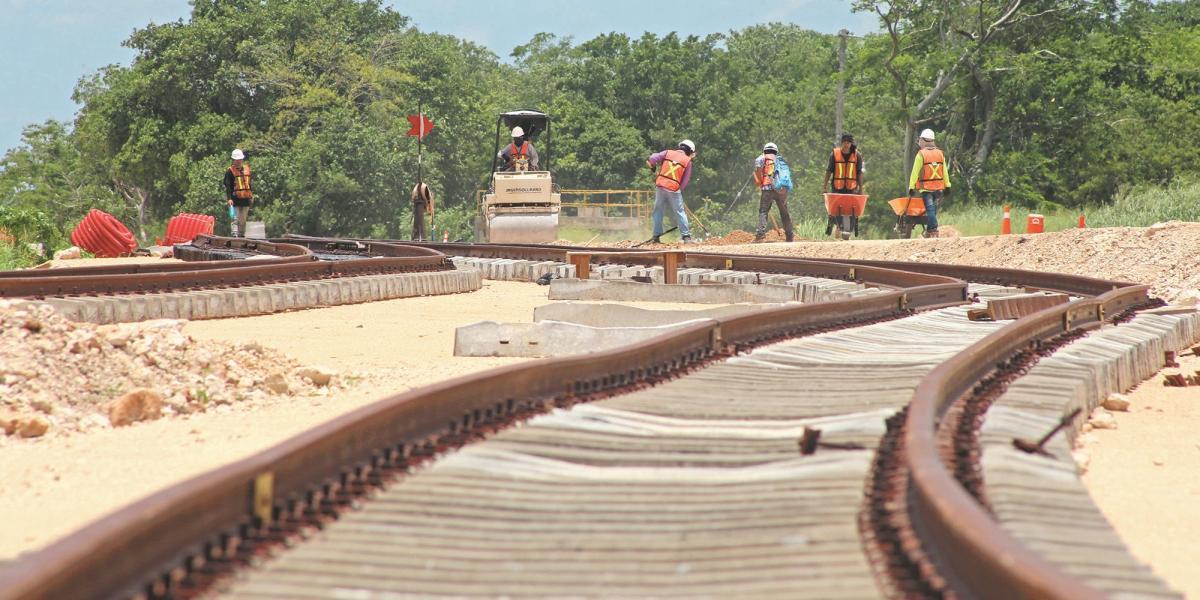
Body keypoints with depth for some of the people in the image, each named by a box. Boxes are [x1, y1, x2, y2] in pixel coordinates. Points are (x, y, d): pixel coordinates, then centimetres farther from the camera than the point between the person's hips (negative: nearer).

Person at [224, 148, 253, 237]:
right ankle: (235, 235, -15)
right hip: (235, 199, -5)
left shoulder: (247, 168, 11)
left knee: (243, 220, 12)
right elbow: (227, 186, -8)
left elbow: (250, 183, 19)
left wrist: (251, 194, 14)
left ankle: (242, 235, 19)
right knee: (236, 219, -10)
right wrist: (229, 198, -15)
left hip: (246, 199, 5)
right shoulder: (230, 171, -4)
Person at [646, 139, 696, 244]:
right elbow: (685, 180, 3)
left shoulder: (668, 153, 8)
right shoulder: (687, 161, 4)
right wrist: (680, 190, 15)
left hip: (660, 186, 2)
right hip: (674, 189, -2)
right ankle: (686, 236, 0)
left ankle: (656, 236, 10)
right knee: (680, 212, 4)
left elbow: (651, 160, -1)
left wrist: (653, 168, 19)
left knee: (658, 211, 12)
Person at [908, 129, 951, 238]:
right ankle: (929, 231, 18)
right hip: (938, 187, 4)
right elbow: (945, 171, 10)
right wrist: (947, 185, 16)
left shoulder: (921, 155, -9)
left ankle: (933, 230, -14)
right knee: (933, 209, 13)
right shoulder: (940, 154, 5)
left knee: (930, 209, -5)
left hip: (926, 187, -4)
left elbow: (915, 172, -8)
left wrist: (911, 187, -5)